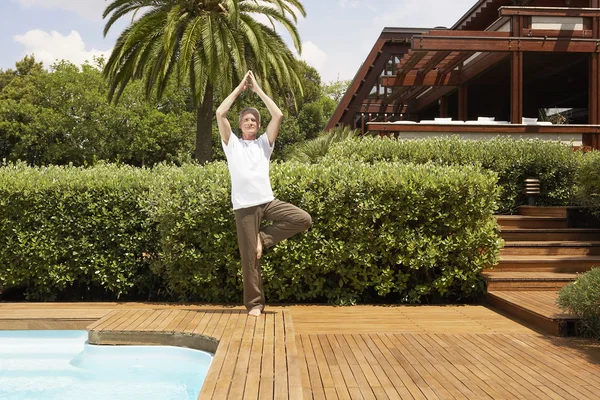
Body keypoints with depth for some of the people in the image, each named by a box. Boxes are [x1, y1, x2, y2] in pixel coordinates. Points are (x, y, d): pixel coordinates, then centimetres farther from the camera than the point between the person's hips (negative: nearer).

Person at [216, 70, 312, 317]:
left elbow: (278, 115, 3)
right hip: (244, 206, -2)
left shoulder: (264, 143, 15)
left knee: (303, 219, -17)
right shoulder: (232, 143, 11)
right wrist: (240, 88, 5)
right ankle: (254, 303, 9)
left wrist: (257, 89, 8)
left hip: (268, 201, 2)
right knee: (250, 257, -2)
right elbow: (220, 114, -3)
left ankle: (263, 238, -2)